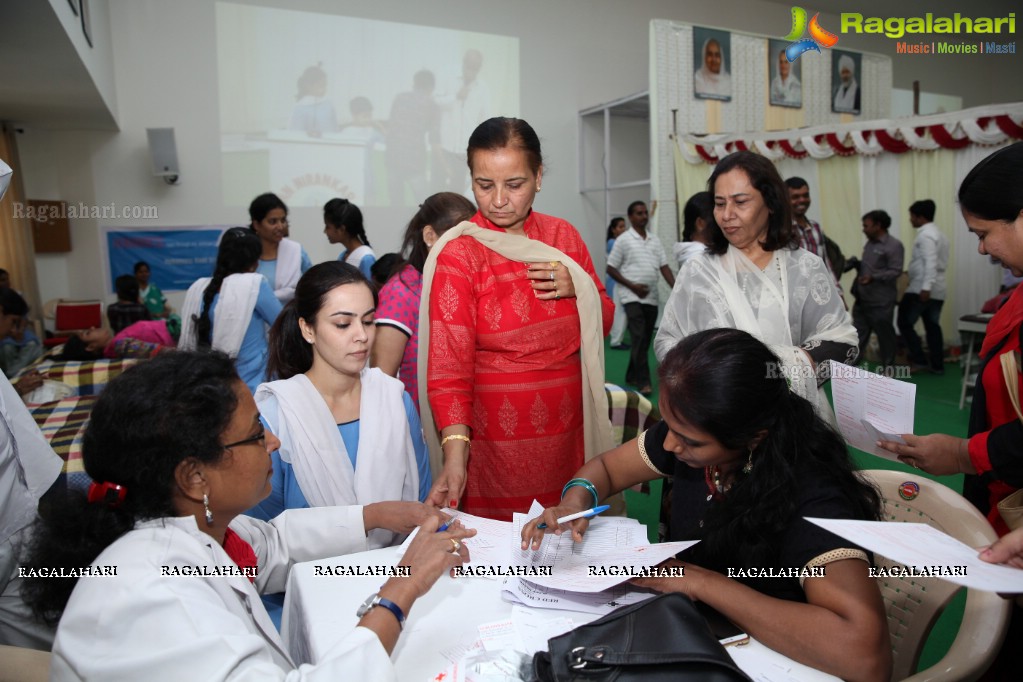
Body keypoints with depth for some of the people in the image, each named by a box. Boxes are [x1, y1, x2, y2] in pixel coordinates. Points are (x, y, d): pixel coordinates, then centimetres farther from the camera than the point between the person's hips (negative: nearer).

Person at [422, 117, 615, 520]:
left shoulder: (563, 236, 4)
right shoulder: (458, 255, -10)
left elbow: (604, 321, 12)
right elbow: (448, 369, -14)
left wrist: (578, 288, -9)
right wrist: (455, 456, -26)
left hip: (570, 433, 4)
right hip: (498, 441, -4)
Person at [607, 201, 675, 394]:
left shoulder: (655, 240, 11)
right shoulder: (624, 240, -3)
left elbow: (664, 267, 9)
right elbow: (611, 269, -3)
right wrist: (632, 285, -13)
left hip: (652, 297, 5)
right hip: (633, 297, -5)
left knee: (646, 339, 10)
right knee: (639, 338, -12)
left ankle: (632, 375, 24)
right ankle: (643, 381, -9)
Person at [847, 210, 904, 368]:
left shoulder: (894, 245, -10)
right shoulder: (869, 244, 15)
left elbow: (895, 271, -18)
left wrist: (873, 277, -29)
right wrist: (857, 264, 5)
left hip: (881, 301, -7)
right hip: (862, 298, 7)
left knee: (884, 333, 5)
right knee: (859, 333, 8)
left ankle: (888, 367, 18)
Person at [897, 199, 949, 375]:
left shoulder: (925, 235, -13)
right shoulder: (939, 234, 18)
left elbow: (930, 263, -23)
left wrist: (925, 287, -28)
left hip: (921, 290, -9)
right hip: (937, 290, 9)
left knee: (905, 323, 0)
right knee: (933, 327, 12)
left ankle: (919, 360, -1)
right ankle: (937, 365, 14)